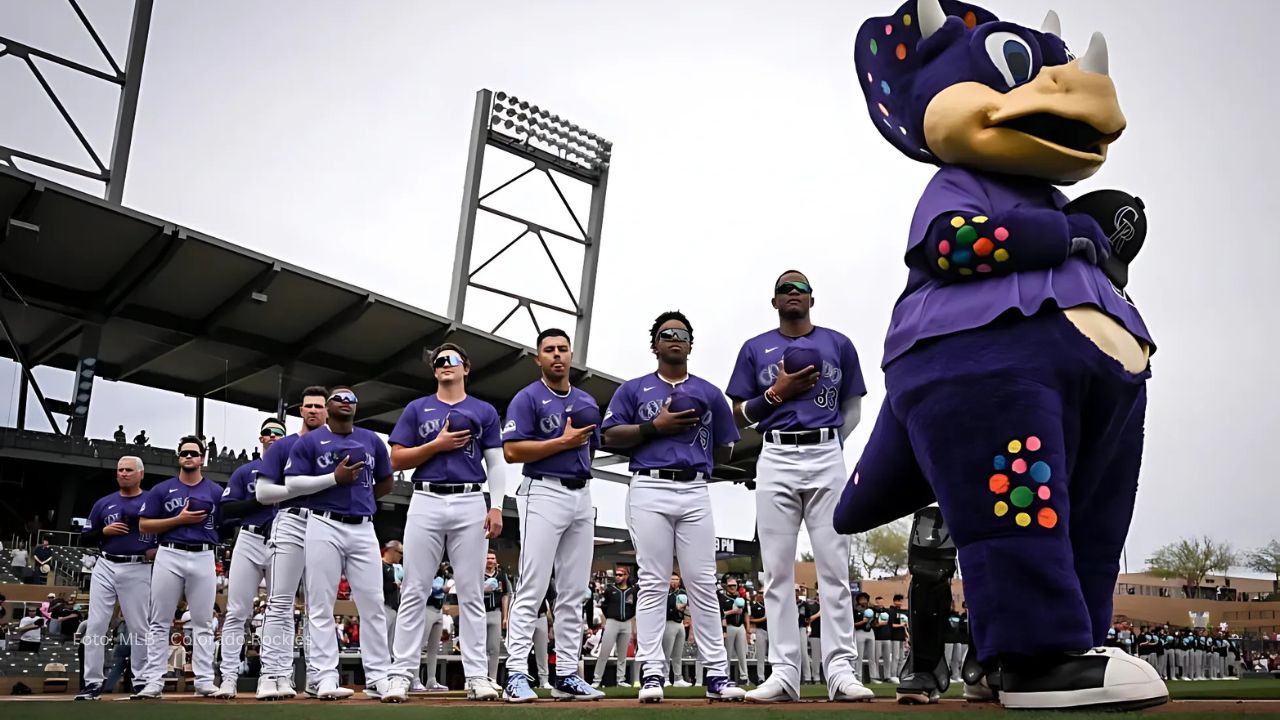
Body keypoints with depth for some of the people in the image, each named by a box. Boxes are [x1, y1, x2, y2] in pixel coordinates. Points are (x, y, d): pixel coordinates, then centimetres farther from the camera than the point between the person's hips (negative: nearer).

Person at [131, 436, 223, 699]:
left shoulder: (216, 491, 11)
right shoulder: (162, 489, 9)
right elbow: (144, 525, 2)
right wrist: (179, 520, -8)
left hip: (204, 558, 1)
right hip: (169, 556, 0)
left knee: (203, 623, 2)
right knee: (159, 622, 0)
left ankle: (205, 681, 4)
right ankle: (153, 682, 3)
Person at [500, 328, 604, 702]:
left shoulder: (588, 401, 16)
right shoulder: (528, 398, -2)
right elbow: (512, 451, -12)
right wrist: (563, 441, -14)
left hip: (582, 496, 6)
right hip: (544, 494, -6)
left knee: (573, 593, 6)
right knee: (532, 589, -9)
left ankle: (566, 675, 11)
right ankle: (516, 673, -6)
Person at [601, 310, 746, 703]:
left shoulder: (709, 393, 17)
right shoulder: (634, 389, 13)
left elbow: (724, 450, 19)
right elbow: (611, 436, 2)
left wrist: (696, 452, 3)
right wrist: (656, 426, -8)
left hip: (695, 492, 2)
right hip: (649, 491, -1)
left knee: (703, 583, -1)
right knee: (652, 583, -3)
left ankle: (717, 674, 1)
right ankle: (652, 673, -2)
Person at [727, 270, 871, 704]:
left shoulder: (838, 344, 13)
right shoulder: (755, 349, 13)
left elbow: (852, 408, 17)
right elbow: (739, 417, 10)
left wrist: (830, 444, 3)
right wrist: (777, 393, -6)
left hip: (827, 458, 0)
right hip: (775, 460, 0)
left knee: (834, 567, -5)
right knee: (778, 570, -2)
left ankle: (841, 671, -4)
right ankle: (784, 673, 0)